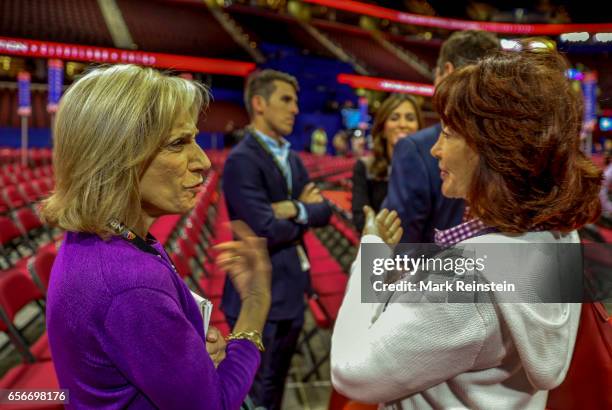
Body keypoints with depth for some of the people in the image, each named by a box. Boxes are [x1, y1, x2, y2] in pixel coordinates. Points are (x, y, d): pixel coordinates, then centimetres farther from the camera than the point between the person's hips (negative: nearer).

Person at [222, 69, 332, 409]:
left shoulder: (292, 158, 11)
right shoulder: (242, 160, -16)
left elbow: (325, 211, 5)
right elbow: (268, 231, -23)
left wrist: (296, 209, -16)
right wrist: (305, 219, -5)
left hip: (290, 293, 8)